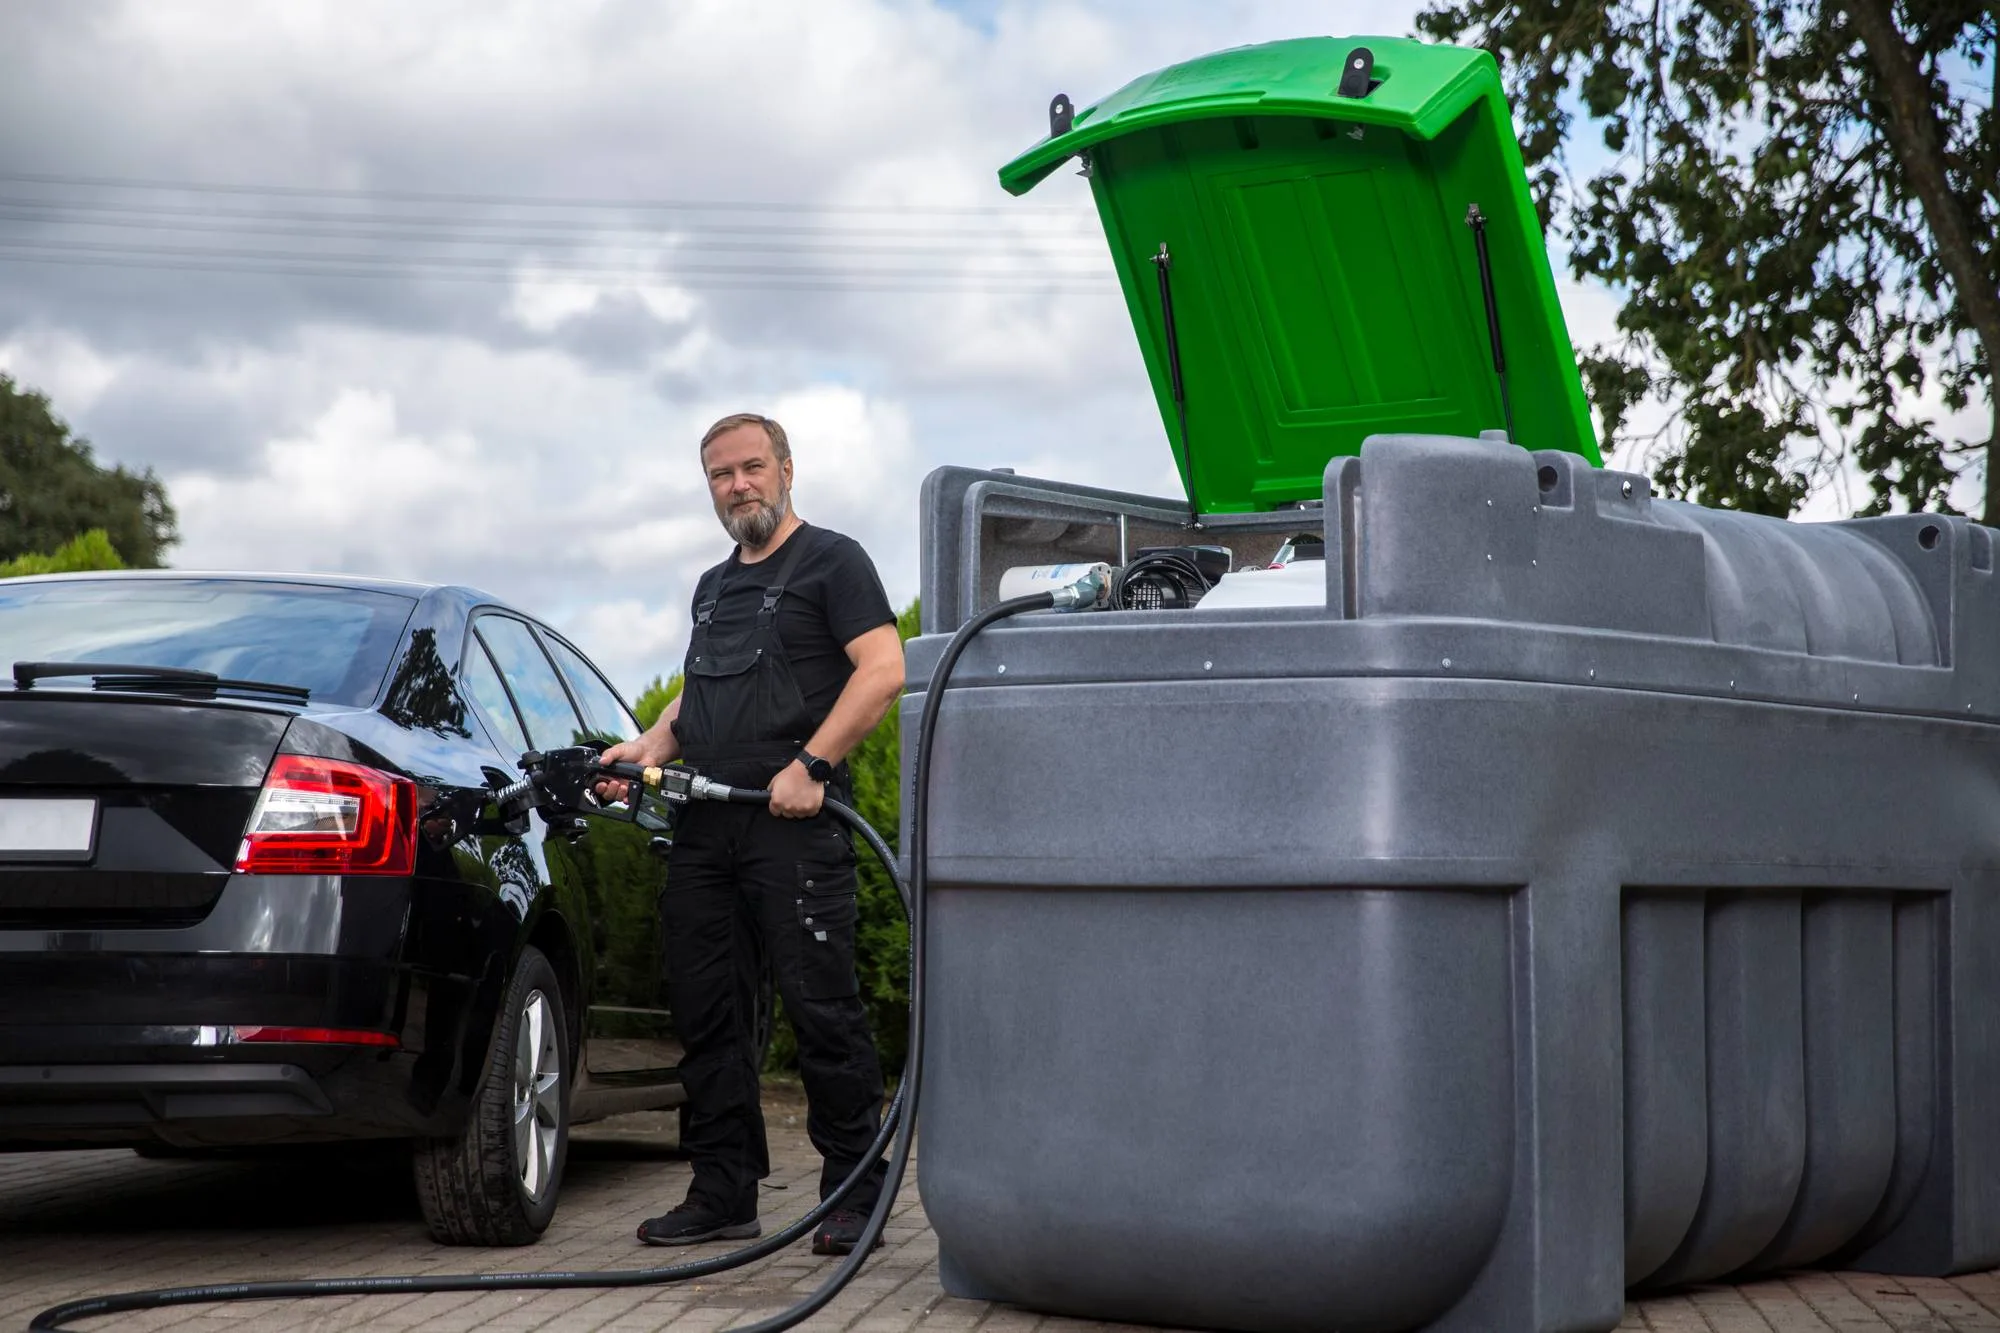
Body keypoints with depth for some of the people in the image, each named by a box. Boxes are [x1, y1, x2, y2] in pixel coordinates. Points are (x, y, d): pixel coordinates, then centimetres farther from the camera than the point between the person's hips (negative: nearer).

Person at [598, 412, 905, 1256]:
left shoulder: (832, 561, 1)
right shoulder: (714, 586, 25)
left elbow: (883, 670, -11)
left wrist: (810, 765, -19)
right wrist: (646, 749, 11)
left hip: (794, 825, -8)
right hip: (703, 827, 8)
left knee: (823, 1010, -8)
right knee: (708, 1017, 7)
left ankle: (854, 1198, -2)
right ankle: (723, 1194, 14)